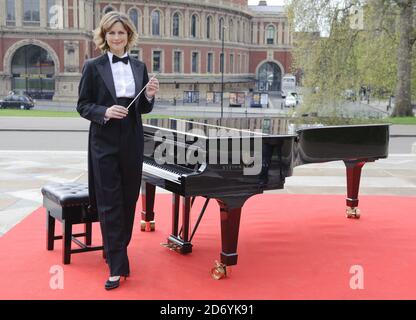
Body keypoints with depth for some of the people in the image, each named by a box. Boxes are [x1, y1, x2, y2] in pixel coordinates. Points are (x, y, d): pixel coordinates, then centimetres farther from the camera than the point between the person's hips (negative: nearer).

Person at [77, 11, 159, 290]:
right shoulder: (93, 67, -2)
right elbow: (83, 105, -2)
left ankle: (118, 249, 31)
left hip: (132, 141, 4)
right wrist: (105, 112, -19)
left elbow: (143, 109, 12)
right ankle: (117, 266, 4)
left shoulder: (139, 67, 8)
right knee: (109, 203, -2)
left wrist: (150, 96, -9)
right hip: (105, 142, -3)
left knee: (129, 199, 11)